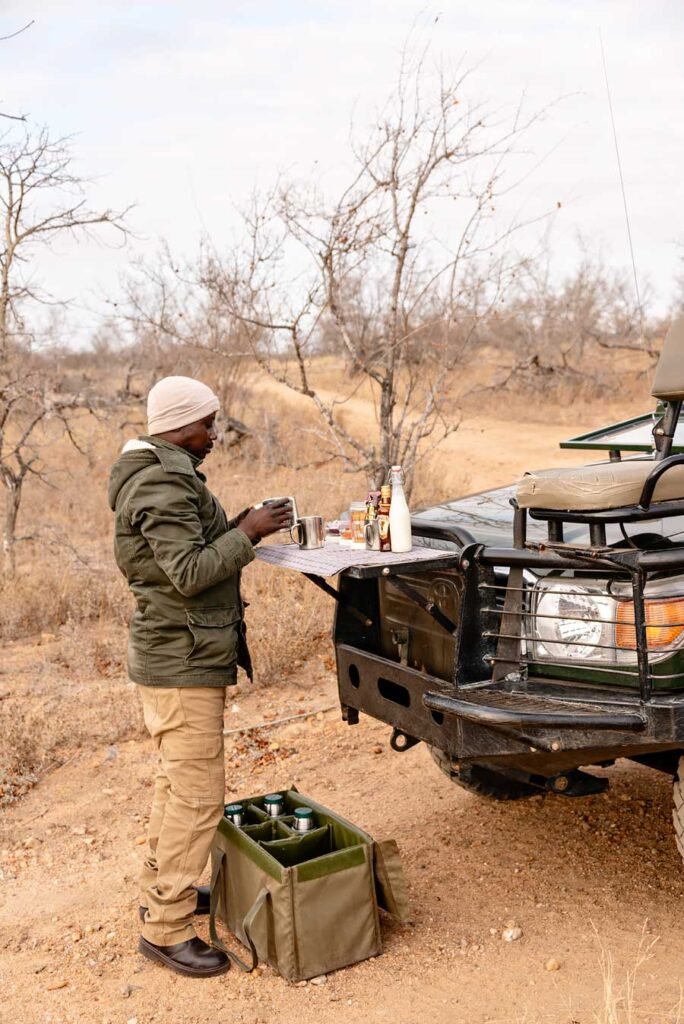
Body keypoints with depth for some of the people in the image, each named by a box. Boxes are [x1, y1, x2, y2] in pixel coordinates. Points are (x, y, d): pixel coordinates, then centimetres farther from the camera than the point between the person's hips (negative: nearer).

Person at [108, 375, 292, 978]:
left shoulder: (161, 474, 13)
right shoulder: (164, 484, -20)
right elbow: (189, 574, -26)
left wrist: (236, 529, 6)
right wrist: (248, 535, -19)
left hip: (172, 656, 11)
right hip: (182, 664, -11)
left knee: (177, 782, 21)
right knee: (199, 796, -5)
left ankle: (162, 887, 36)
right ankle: (166, 929, 6)